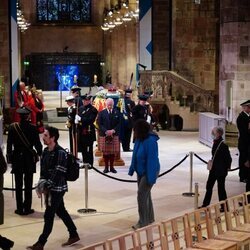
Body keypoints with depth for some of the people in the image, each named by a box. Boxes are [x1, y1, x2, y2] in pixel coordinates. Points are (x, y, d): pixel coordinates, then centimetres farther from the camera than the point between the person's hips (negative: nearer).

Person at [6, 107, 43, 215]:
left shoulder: (13, 127, -5)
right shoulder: (32, 128, -11)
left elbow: (9, 144, -2)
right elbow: (37, 143, -7)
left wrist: (9, 157, 6)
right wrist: (40, 154, 9)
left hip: (17, 158, 1)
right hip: (29, 158, -1)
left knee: (18, 185, 8)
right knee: (28, 185, 6)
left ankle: (20, 208, 10)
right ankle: (27, 208, 8)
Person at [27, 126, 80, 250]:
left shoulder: (60, 152, -18)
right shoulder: (46, 151, 7)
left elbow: (58, 172, -21)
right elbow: (43, 169, 10)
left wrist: (47, 187, -19)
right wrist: (41, 185, -2)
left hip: (57, 188, -8)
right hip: (50, 187, 8)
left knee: (48, 215, -3)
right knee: (61, 212, 16)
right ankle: (74, 235, 29)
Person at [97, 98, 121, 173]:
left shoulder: (117, 112, 4)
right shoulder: (102, 113, 2)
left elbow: (119, 123, 2)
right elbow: (99, 124, -2)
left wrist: (113, 130, -12)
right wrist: (106, 131, -14)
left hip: (114, 135, 1)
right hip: (104, 135, -1)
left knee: (113, 152, 4)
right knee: (105, 152, 3)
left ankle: (112, 167, 14)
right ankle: (106, 167, 12)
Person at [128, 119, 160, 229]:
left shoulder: (150, 141, -25)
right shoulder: (139, 139, -1)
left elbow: (152, 160, -26)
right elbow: (135, 155, 10)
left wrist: (151, 177, -26)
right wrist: (132, 169, 13)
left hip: (149, 172, -9)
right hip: (141, 171, 9)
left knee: (141, 195, -10)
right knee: (145, 194, 17)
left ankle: (143, 222, -1)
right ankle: (150, 218, 32)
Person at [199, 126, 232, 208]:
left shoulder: (223, 145, -20)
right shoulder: (215, 142, 5)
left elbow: (228, 159, -16)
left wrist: (226, 168, -11)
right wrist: (212, 163, 10)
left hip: (221, 171, -9)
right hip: (213, 169, 9)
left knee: (221, 188, 2)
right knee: (209, 186, 14)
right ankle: (205, 205, 24)